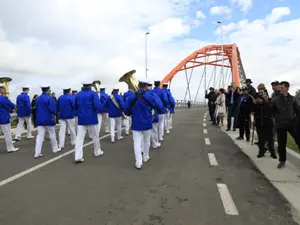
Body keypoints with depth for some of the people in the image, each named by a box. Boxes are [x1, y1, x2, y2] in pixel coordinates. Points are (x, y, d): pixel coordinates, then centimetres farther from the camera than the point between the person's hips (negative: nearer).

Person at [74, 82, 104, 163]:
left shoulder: (78, 94, 7)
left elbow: (75, 107, 16)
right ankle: (97, 152, 29)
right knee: (95, 136, 14)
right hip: (91, 118, -3)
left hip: (81, 119, 4)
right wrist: (98, 110, 2)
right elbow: (98, 106, -19)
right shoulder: (93, 94, -9)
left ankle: (78, 157, -7)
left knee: (79, 137, 0)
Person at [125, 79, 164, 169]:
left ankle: (138, 163, -3)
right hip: (147, 123, 0)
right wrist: (162, 109, 15)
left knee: (137, 142, 2)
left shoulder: (132, 96, -5)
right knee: (146, 141, 19)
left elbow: (126, 110, -3)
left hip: (136, 124, 0)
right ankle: (145, 157, 35)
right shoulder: (150, 95, -11)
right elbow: (159, 107, -8)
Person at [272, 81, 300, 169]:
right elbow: (272, 110, 7)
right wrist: (277, 118, 1)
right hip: (280, 125, 0)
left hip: (292, 124, 1)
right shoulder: (275, 99, -1)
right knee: (281, 144, 5)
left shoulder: (293, 99, 2)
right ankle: (282, 161, 21)